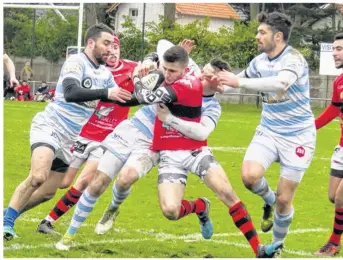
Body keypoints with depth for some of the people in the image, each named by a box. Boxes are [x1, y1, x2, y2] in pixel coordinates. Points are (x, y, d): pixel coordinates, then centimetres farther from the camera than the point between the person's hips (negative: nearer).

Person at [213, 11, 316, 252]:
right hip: (268, 131, 5)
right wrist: (218, 80, 3)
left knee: (284, 200, -1)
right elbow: (241, 79, 20)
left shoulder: (294, 59, -21)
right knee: (250, 175, -22)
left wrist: (240, 81, -42)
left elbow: (281, 83, -42)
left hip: (297, 136, -5)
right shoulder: (259, 61, 0)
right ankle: (269, 200, 12)